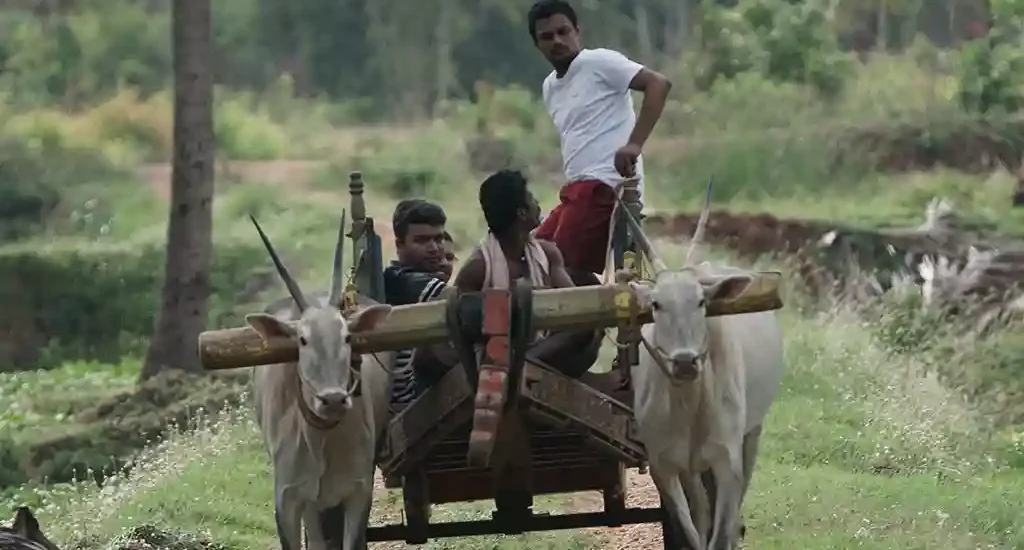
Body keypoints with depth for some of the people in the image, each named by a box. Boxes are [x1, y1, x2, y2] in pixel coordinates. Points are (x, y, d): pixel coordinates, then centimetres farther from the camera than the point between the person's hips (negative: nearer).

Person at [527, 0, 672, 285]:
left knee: (565, 267, -17)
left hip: (606, 185, -10)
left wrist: (634, 144, -25)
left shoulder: (599, 62, -5)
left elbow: (658, 83, -15)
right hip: (580, 188, 10)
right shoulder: (550, 87, 21)